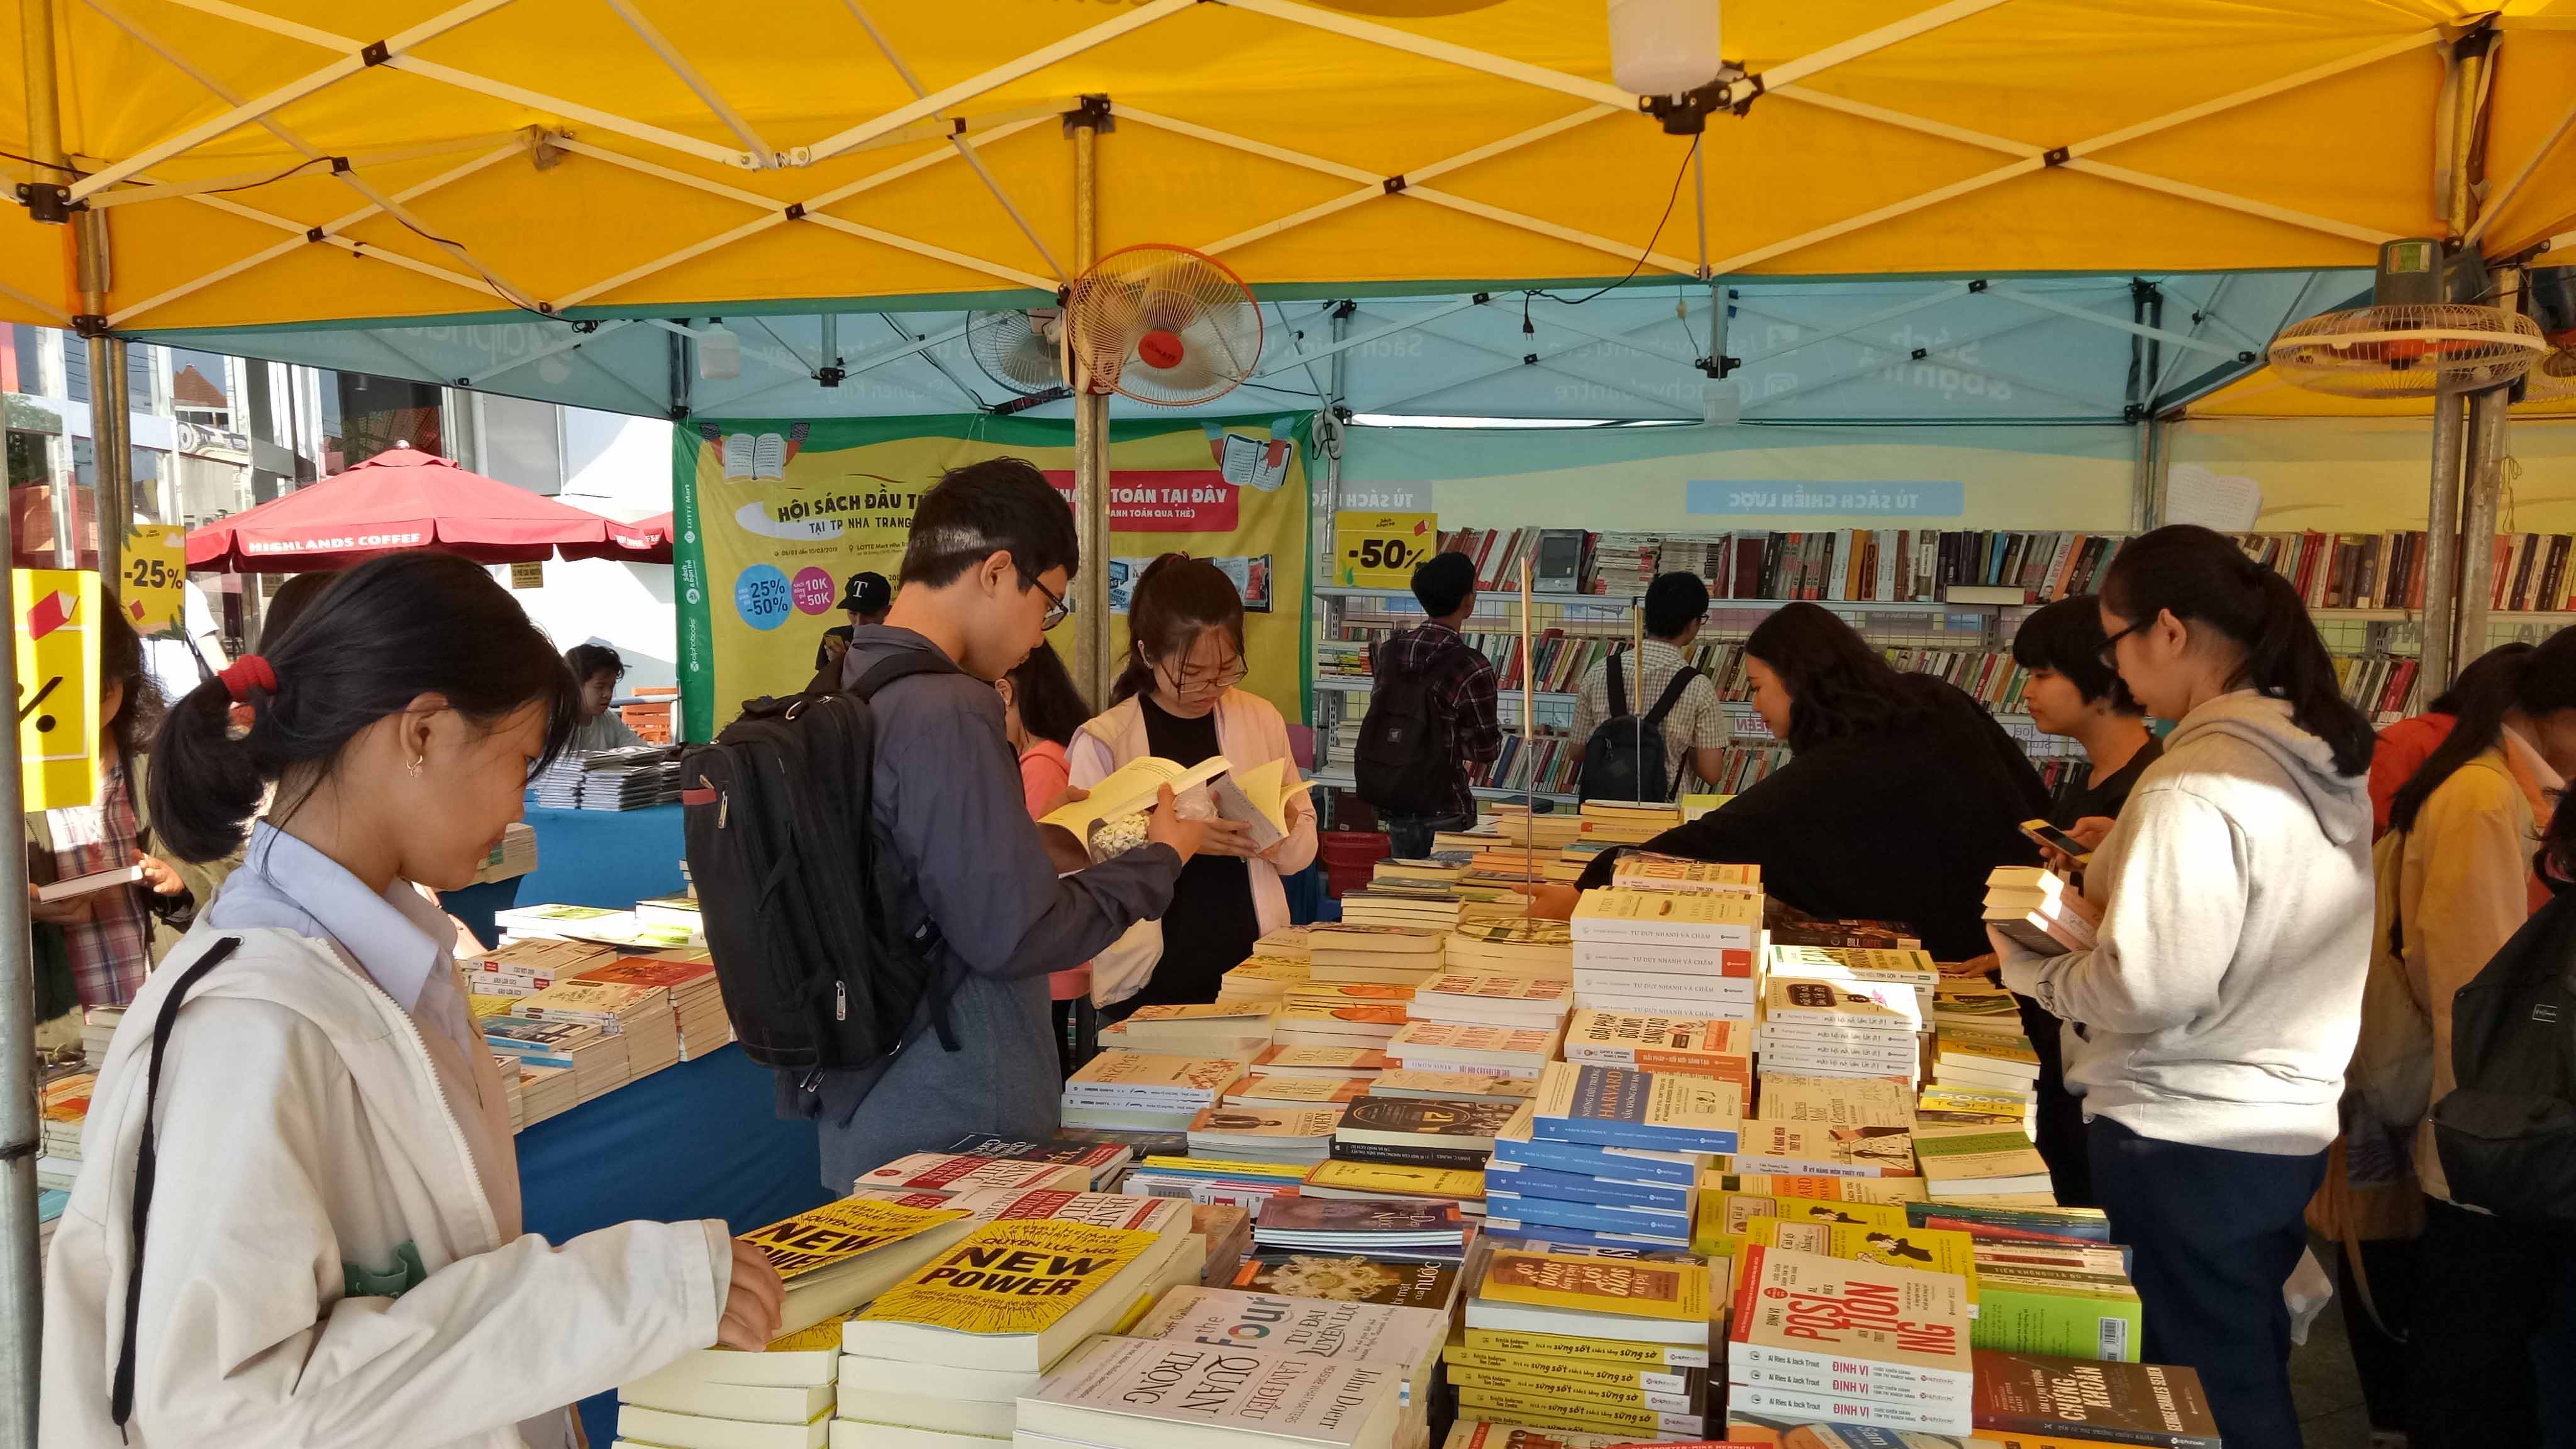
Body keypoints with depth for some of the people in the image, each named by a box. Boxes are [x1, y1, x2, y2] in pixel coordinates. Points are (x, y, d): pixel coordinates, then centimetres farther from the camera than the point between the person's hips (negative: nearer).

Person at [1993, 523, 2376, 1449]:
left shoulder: (2193, 787, -23)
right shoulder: (2325, 760, 4)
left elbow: (2145, 991, -25)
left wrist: (2028, 965, -9)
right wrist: (2121, 893, 9)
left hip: (2184, 1139, -8)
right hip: (2293, 1128, 8)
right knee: (2254, 1371, 23)